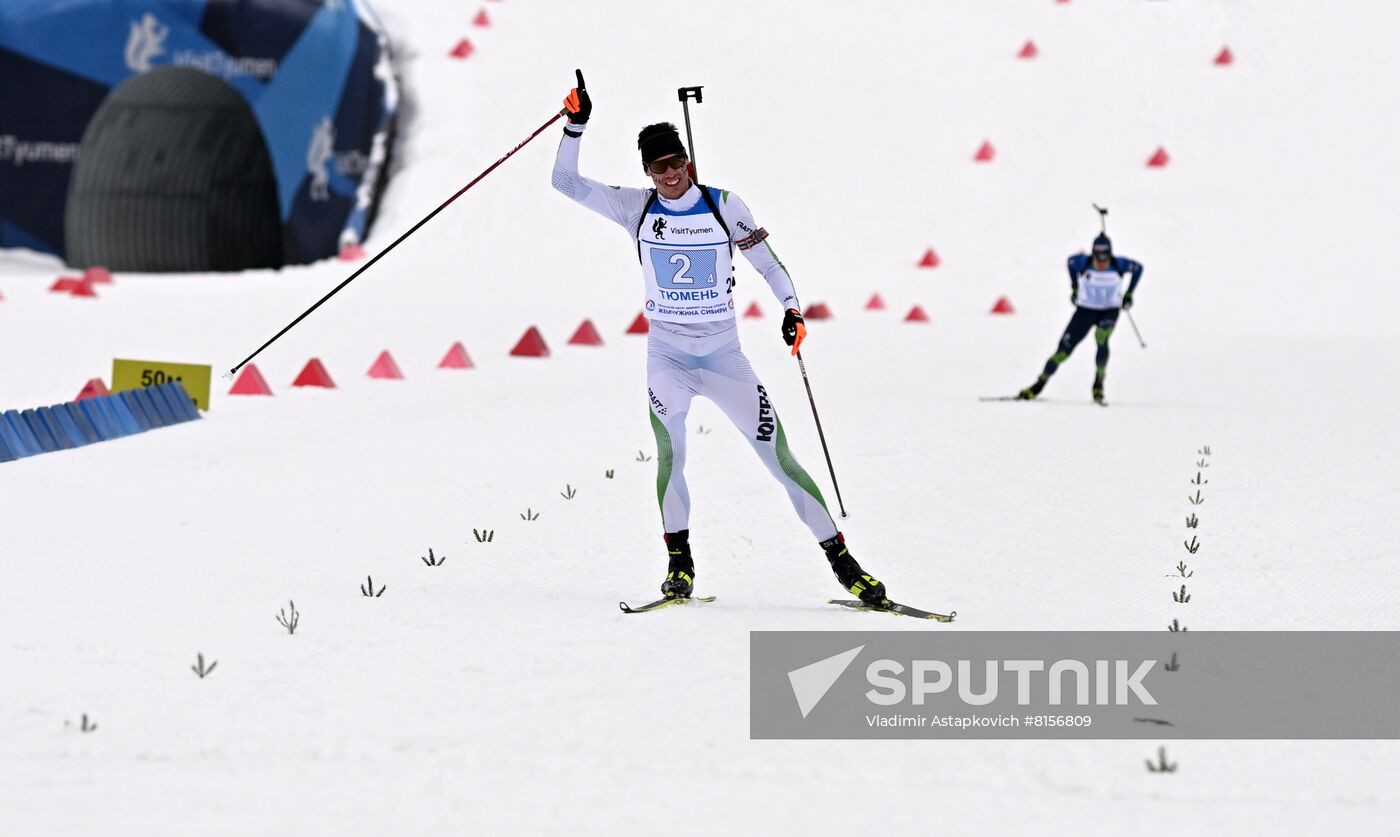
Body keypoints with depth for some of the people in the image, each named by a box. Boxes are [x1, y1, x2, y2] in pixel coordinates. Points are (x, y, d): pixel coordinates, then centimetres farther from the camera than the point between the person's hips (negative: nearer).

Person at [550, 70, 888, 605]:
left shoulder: (723, 206, -3)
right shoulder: (636, 208, -1)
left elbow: (768, 264, 3)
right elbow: (565, 182, -3)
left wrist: (791, 310, -14)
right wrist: (576, 124, -14)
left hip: (723, 356, 0)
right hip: (666, 356, 0)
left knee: (781, 461, -4)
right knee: (670, 453, -24)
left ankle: (843, 564, 2)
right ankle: (679, 565, -9)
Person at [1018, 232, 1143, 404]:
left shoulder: (1118, 264, -20)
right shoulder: (1083, 262, -19)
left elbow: (1138, 268, 1)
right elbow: (1071, 260, 6)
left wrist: (1129, 294, -2)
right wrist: (1074, 287, 8)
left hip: (1109, 311, -1)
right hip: (1085, 309, 1)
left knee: (1101, 339, -31)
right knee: (1064, 348, -3)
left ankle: (1098, 386, -19)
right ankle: (1039, 384, 11)